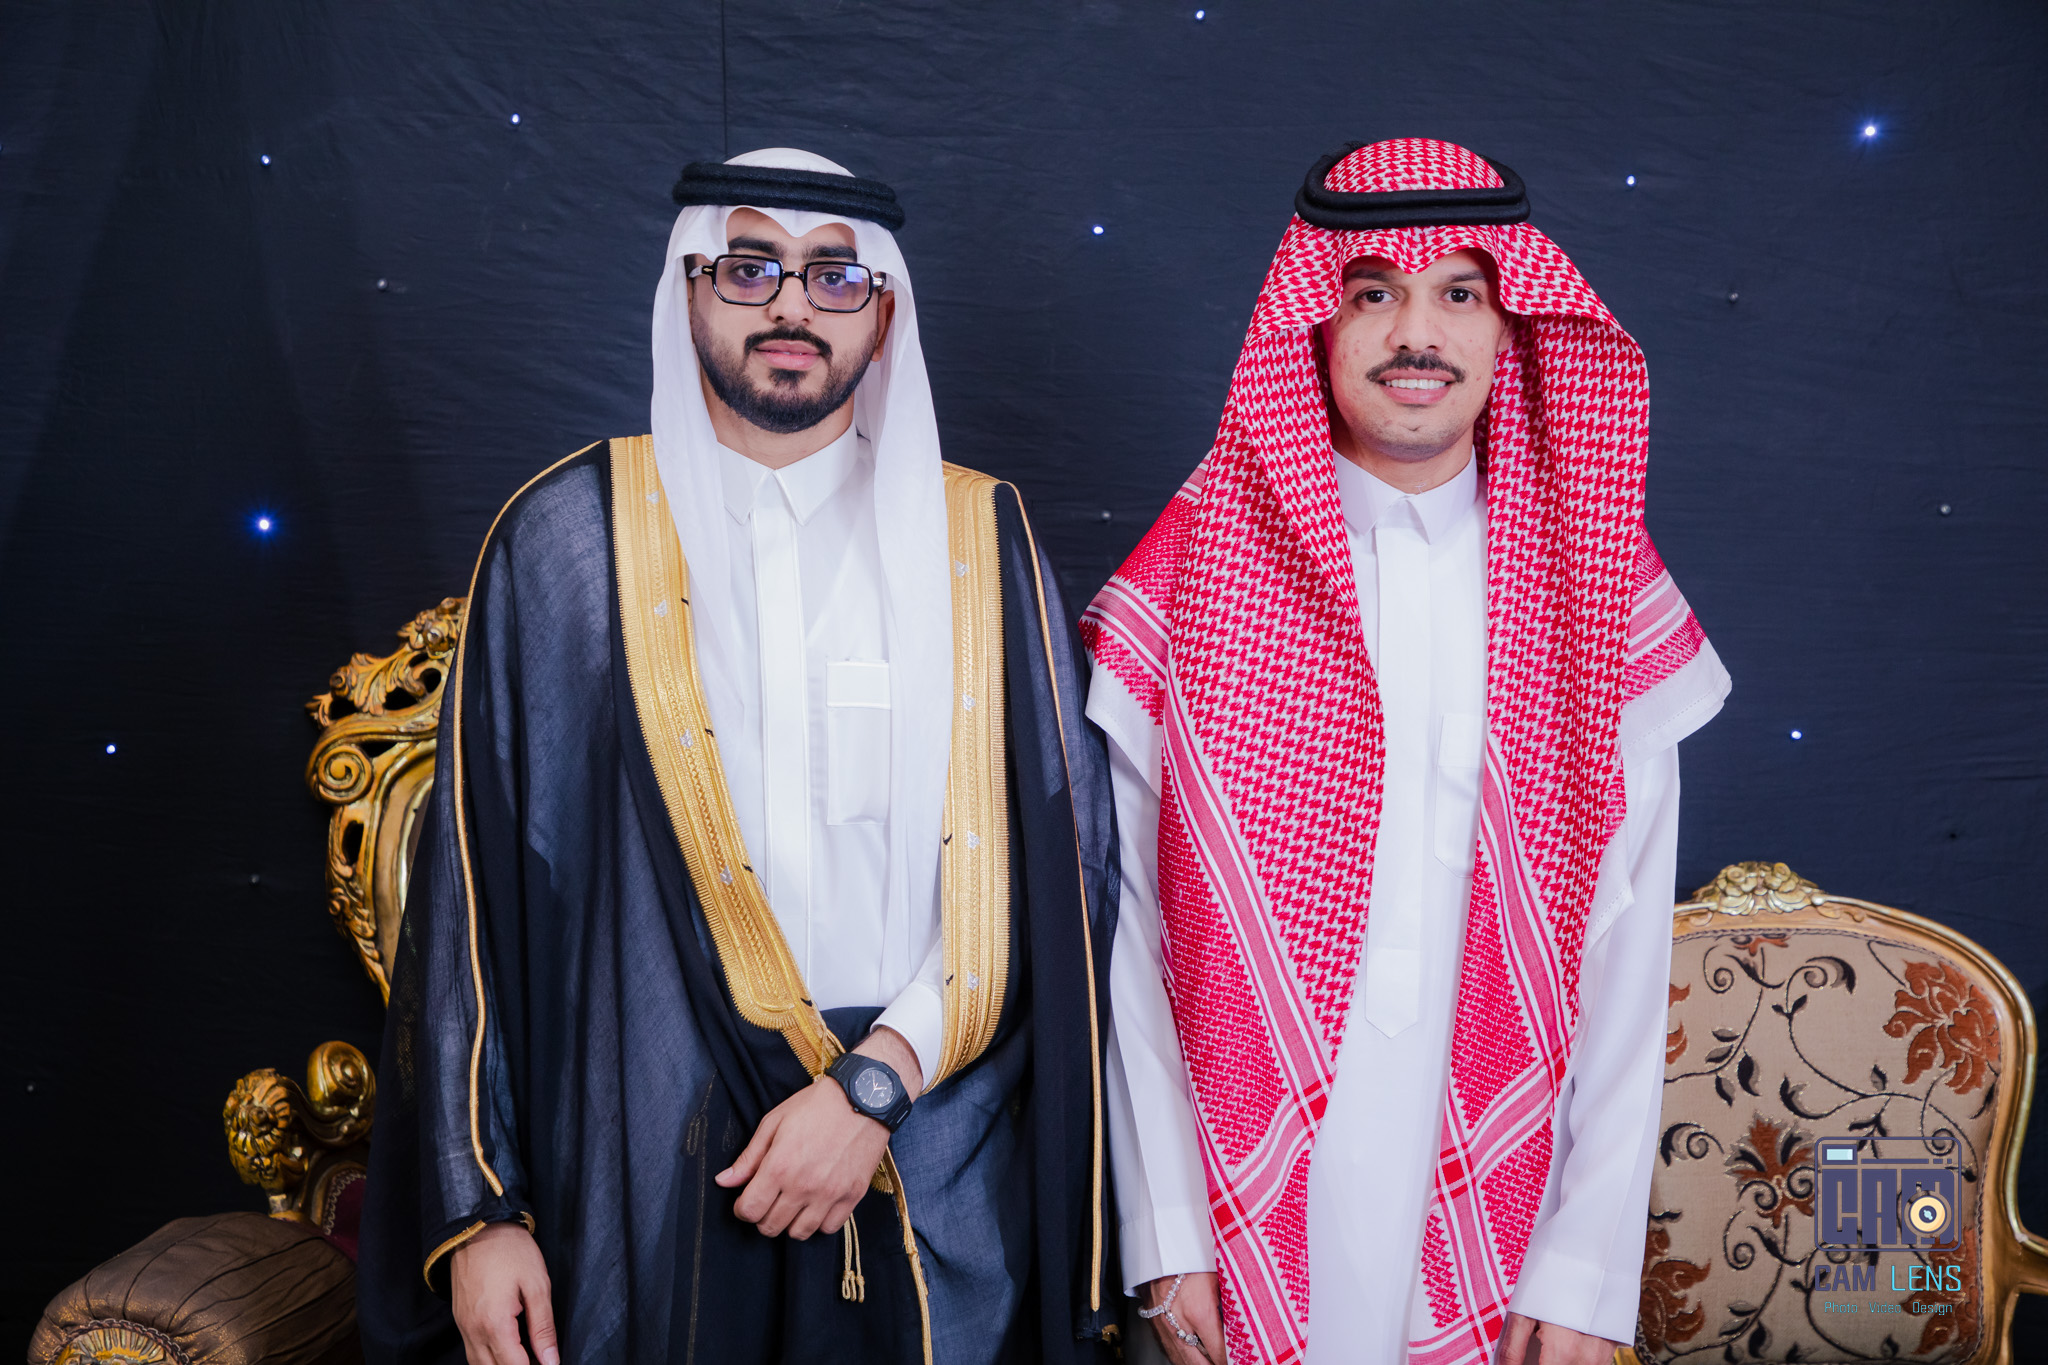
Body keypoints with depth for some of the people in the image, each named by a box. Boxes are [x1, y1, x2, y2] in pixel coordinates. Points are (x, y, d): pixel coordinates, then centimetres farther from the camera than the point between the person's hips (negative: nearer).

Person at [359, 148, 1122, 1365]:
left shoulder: (976, 537, 1)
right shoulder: (570, 534, 0)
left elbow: (1051, 859, -3)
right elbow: (479, 879, 0)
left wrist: (878, 1080, -13)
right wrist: (477, 1206, -3)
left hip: (934, 1168, 1)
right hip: (648, 1161, 0)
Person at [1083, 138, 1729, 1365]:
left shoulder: (1598, 598, -2)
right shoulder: (1197, 579, -6)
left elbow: (1626, 960, -1)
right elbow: (1132, 923, -5)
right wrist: (1166, 1235, -7)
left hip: (1492, 1207, 1)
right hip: (1250, 1207, -1)